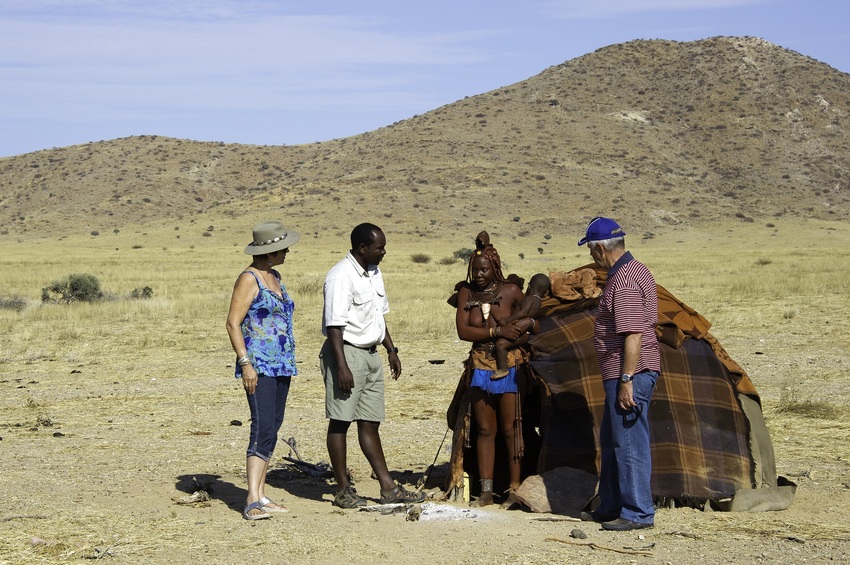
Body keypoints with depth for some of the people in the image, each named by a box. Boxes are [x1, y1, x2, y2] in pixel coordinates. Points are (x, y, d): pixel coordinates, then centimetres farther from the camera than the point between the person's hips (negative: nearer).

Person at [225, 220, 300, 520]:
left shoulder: (275, 277, 16)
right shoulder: (248, 279, -10)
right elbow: (233, 324, -13)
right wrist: (245, 363, -21)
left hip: (281, 365, 9)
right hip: (259, 366, -9)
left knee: (272, 429, 8)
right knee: (262, 427, -16)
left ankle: (261, 496, 13)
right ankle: (252, 502, -20)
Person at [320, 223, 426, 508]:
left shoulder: (374, 273, 12)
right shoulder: (340, 277, -16)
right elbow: (334, 325, -19)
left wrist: (391, 349, 19)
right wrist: (341, 366, -23)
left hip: (370, 354, 9)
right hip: (347, 354, -9)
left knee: (370, 422, 11)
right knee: (340, 422, 0)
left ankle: (388, 487, 12)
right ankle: (343, 490, 6)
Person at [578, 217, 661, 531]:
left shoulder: (624, 281, -19)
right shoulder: (636, 270, 15)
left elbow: (633, 336, -24)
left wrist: (627, 381, -24)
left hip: (629, 373, -11)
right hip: (623, 373, 11)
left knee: (629, 443, -6)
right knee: (611, 441, 18)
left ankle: (639, 514, 0)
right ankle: (611, 508, 26)